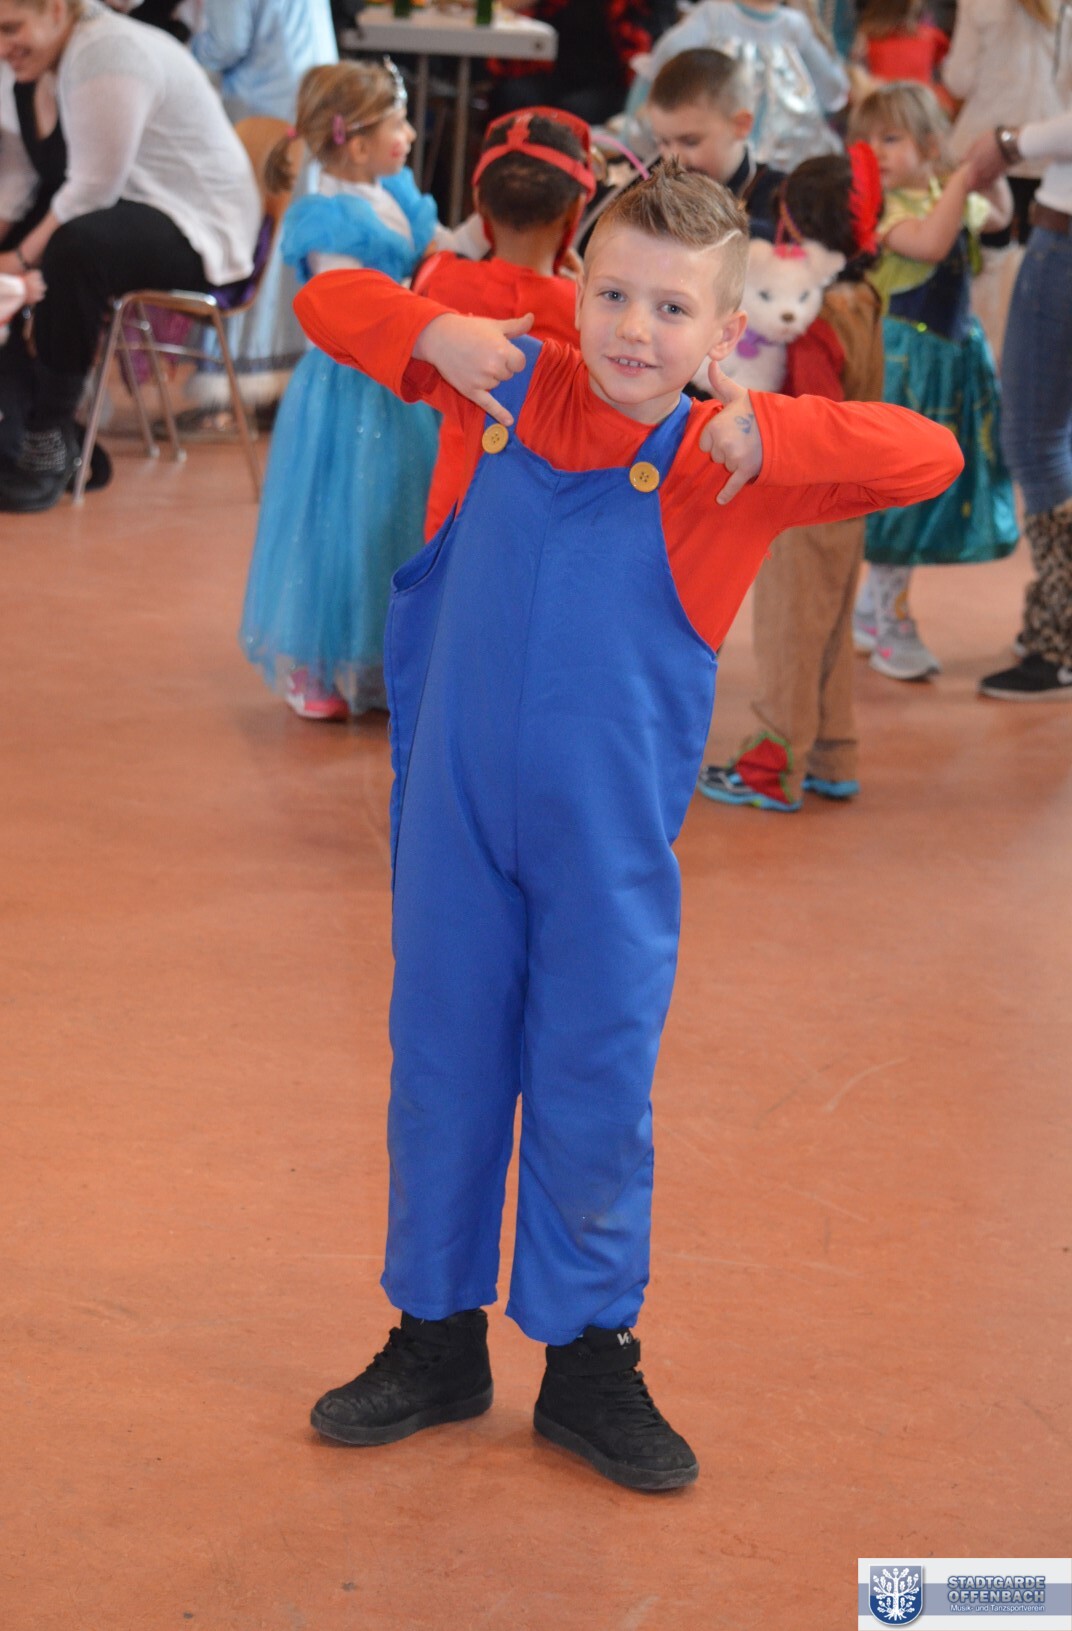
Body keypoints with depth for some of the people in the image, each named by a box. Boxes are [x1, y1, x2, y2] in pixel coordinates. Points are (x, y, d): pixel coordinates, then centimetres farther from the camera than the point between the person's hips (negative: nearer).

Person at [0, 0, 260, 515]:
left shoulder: (105, 55, -20)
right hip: (141, 210, 10)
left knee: (74, 248, -36)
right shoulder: (68, 53, 10)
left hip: (203, 232, -10)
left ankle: (50, 442, -26)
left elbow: (93, 189, -21)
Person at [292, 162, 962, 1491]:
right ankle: (437, 1340, 30)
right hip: (455, 814, 2)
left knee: (597, 1090, 7)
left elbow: (927, 457, -13)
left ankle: (590, 1363, 24)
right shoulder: (503, 385, 0)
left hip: (612, 835, -2)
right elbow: (329, 303, 9)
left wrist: (769, 434, -22)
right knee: (441, 1068, 13)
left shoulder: (731, 463, -6)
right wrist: (437, 336, -9)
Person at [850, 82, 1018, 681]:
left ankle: (871, 607, 25)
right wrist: (964, 177, -28)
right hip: (902, 357, -8)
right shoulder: (883, 208, -16)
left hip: (953, 356, 8)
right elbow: (930, 243, -34)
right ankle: (894, 628, 5)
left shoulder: (954, 200, 8)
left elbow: (997, 215, 27)